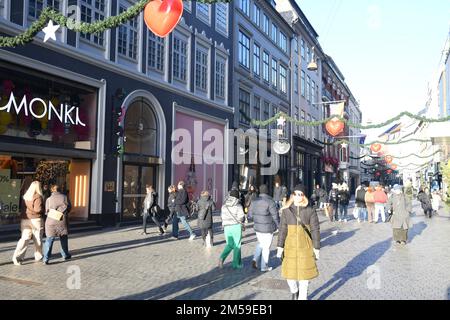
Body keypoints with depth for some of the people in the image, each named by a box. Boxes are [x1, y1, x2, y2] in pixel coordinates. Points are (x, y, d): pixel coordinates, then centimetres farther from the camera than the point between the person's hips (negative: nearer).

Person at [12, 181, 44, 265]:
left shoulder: (25, 196, 9)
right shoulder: (38, 197, -13)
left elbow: (22, 208, 15)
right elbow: (38, 209, -19)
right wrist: (44, 209, -2)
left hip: (24, 219, 5)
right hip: (35, 220, -5)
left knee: (24, 238, 4)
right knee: (37, 239, 10)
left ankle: (17, 257, -9)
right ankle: (38, 256, 22)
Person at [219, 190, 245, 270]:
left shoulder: (224, 205, 5)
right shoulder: (238, 206, -8)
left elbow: (222, 216, 7)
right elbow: (241, 218, -13)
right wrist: (240, 221, 8)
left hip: (227, 227, 4)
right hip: (236, 226, -4)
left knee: (229, 244, 18)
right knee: (237, 245, 10)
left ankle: (222, 258, -4)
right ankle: (236, 264, 16)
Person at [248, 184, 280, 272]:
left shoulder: (254, 201, -1)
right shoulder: (270, 201, -17)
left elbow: (250, 215, 6)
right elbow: (275, 216, -14)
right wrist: (278, 226, 0)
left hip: (257, 227, 5)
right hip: (268, 228, -5)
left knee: (260, 244, 25)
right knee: (266, 247, 8)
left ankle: (255, 259, 9)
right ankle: (264, 266, 17)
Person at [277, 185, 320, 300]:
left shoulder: (310, 211, -5)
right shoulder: (286, 210, -1)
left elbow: (315, 230, -3)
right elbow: (283, 229, 1)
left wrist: (316, 248, -4)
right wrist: (280, 247, -2)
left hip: (305, 247, -1)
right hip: (290, 247, 1)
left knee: (304, 274, 5)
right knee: (289, 274, 6)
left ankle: (302, 297, 25)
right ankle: (294, 291, 39)